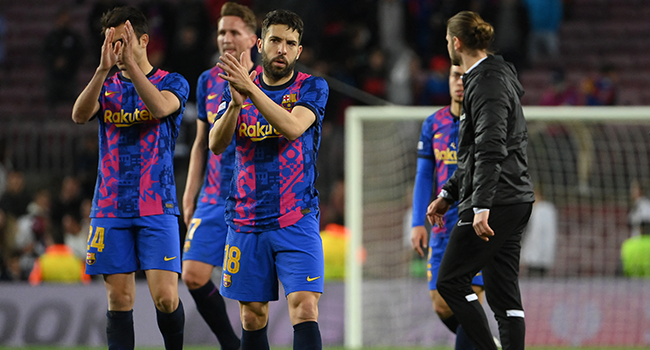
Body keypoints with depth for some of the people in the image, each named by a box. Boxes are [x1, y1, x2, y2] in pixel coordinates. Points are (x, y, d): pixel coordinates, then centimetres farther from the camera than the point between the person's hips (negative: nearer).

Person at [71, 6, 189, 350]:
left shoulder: (173, 83, 3)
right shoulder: (106, 86, 11)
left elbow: (160, 107, -20)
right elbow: (79, 114, -11)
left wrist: (131, 63, -28)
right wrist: (103, 69, -25)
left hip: (157, 206, -3)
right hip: (111, 210, 3)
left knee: (165, 297, -11)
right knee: (119, 299, 0)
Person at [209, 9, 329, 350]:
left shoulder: (312, 88, -1)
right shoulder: (238, 85, 7)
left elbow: (293, 127, -21)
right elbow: (216, 144, -5)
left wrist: (250, 89, -30)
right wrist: (236, 103, -23)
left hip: (296, 220, -3)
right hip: (246, 221, 3)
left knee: (304, 309, -16)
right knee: (253, 317, 7)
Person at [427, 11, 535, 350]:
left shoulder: (488, 83, -13)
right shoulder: (485, 78, 20)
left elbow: (491, 150, -23)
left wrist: (481, 206, -29)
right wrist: (447, 194, 29)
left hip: (495, 203, -10)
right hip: (515, 203, 10)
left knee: (450, 281, -6)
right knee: (503, 292, 7)